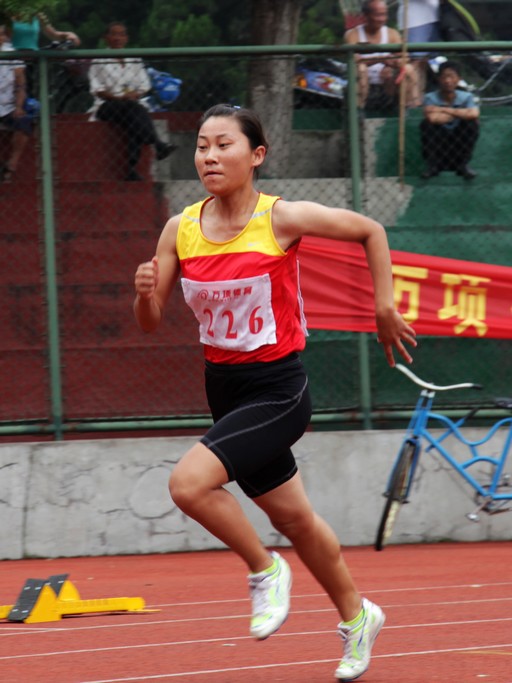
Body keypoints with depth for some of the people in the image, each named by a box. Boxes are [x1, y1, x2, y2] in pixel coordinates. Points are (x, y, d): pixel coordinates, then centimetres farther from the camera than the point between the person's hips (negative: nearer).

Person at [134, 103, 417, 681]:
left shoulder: (282, 218, -15)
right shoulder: (180, 230, -2)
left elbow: (369, 231, 0)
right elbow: (149, 324, 2)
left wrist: (384, 307, -1)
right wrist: (145, 292, -19)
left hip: (277, 390, -6)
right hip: (224, 389, 6)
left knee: (189, 482, -25)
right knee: (292, 518, 18)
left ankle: (265, 569, 0)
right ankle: (356, 617, 39)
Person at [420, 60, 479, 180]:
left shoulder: (466, 97, -6)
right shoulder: (431, 98, -11)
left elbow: (474, 114, -28)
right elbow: (432, 118, -33)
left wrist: (444, 110, -24)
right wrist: (459, 113, -19)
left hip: (458, 146, 1)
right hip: (437, 147, -1)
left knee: (472, 123, -22)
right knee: (427, 124, -26)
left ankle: (463, 165, -7)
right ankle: (432, 165, -9)